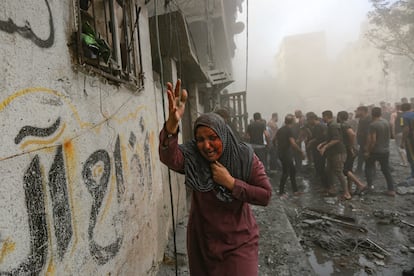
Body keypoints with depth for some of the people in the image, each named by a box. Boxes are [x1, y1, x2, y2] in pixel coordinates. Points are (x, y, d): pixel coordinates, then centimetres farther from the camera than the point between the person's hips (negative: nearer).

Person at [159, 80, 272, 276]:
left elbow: (265, 196, -16)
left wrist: (230, 182, -25)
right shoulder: (191, 157, -15)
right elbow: (168, 157, -37)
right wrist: (172, 123, -55)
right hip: (202, 241, 2)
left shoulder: (244, 157, -15)